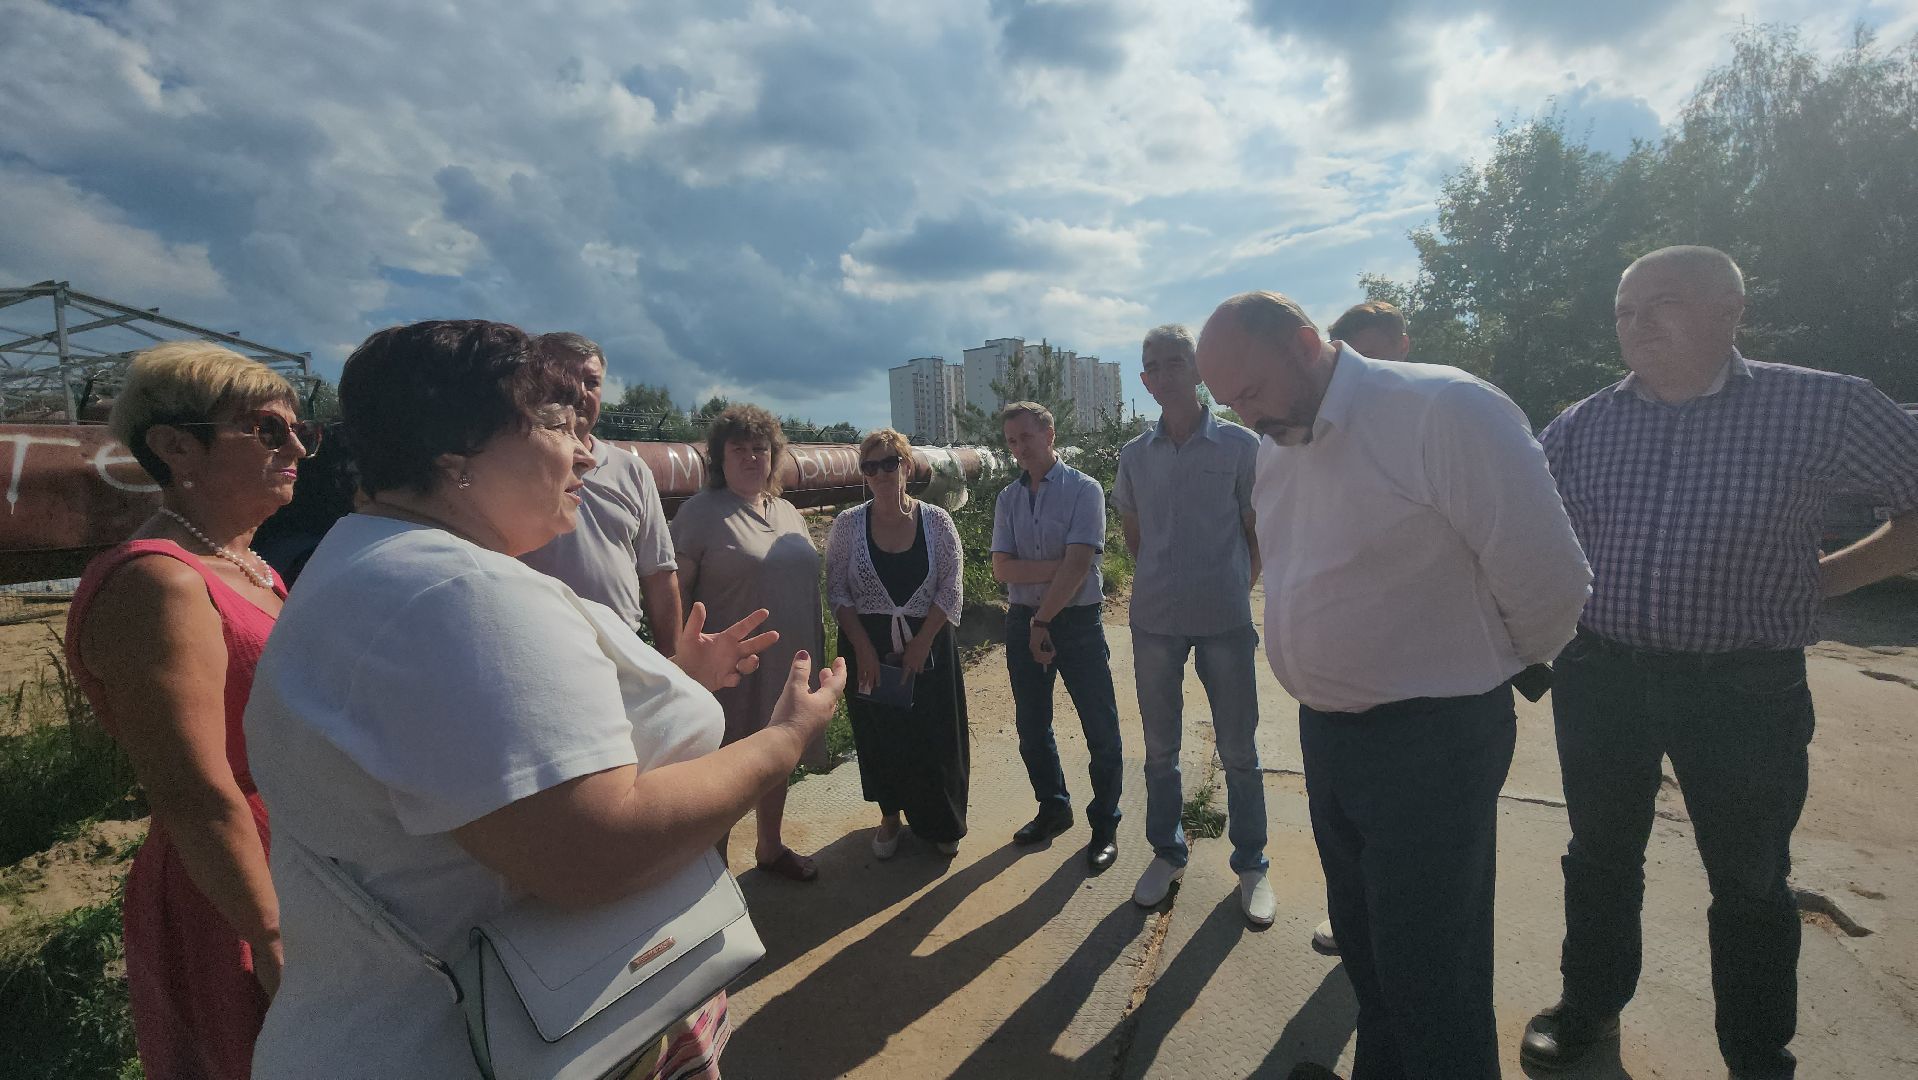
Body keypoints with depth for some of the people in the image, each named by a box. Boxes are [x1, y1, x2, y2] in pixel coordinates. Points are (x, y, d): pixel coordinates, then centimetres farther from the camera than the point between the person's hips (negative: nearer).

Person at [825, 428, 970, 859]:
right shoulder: (847, 525, -3)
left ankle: (941, 824, 27)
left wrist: (920, 644, -12)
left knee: (936, 738, 6)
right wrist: (864, 648, -10)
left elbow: (950, 590, -4)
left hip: (928, 644, 0)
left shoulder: (936, 521, -4)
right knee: (878, 737, 10)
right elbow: (837, 592, -2)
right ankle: (890, 815, 33)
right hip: (867, 647, 1)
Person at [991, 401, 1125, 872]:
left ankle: (1104, 826, 19)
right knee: (1031, 727, 15)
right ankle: (1053, 808, 34)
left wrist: (1042, 621, -14)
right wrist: (1057, 567, -16)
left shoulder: (1083, 490, -7)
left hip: (1077, 620, -4)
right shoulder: (1008, 499, 7)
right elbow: (1002, 567, -4)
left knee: (1101, 731, 1)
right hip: (1023, 621, 5)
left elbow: (1078, 565, -15)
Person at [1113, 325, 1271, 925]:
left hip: (1225, 619, -2)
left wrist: (1236, 593, 3)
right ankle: (1166, 853, 30)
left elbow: (1257, 532, 3)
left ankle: (1250, 864, 25)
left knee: (1239, 751, 7)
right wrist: (1162, 581, 10)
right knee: (1160, 748, 13)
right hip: (1155, 620, 3)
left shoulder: (1240, 445, -4)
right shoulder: (1135, 455, 5)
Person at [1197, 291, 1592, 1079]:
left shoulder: (1444, 413, -20)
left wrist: (1495, 669, 1)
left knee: (1429, 980, 6)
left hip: (1430, 739, -7)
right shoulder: (1273, 448, 4)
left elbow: (1549, 582, -17)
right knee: (1362, 946, 23)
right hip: (1325, 731, 7)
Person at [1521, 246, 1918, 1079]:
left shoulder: (1824, 408, -6)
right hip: (1600, 678, 2)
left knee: (1749, 880, 15)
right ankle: (1589, 1008, 37)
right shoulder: (1578, 428, 1)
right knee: (1600, 856, 16)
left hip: (1747, 688, -2)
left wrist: (1820, 579, -5)